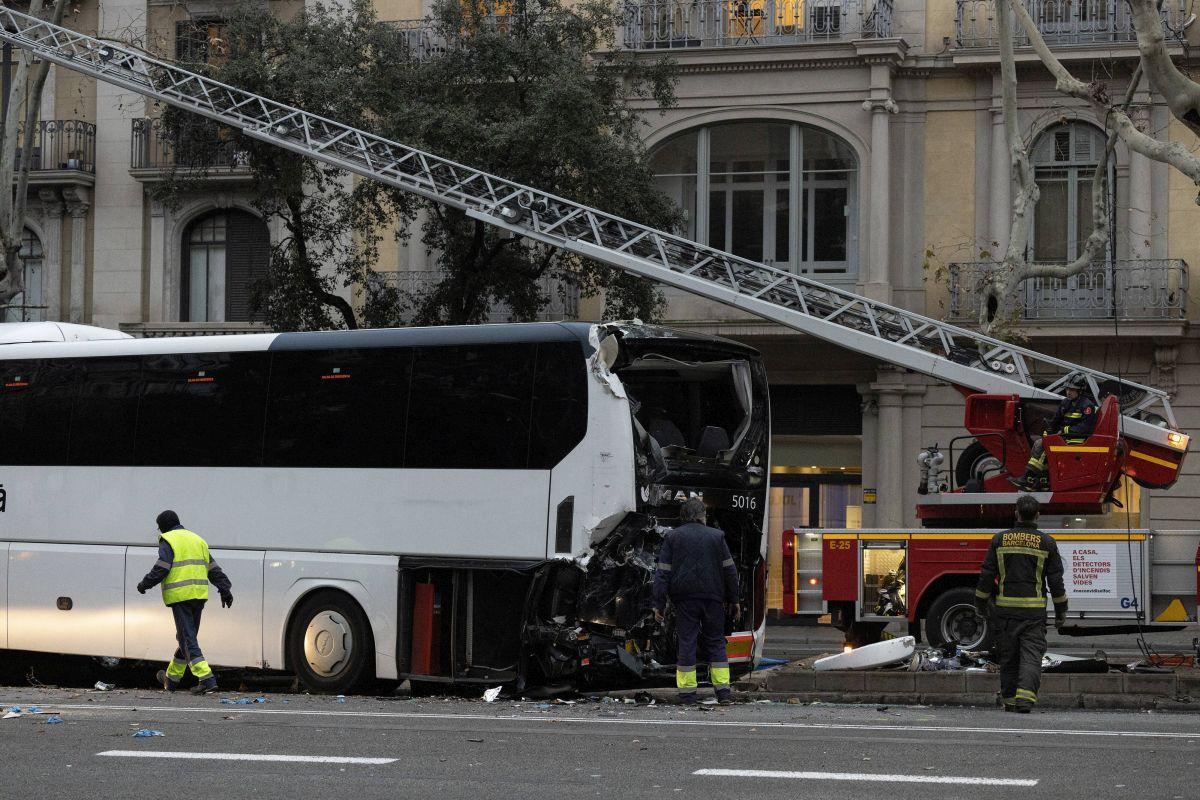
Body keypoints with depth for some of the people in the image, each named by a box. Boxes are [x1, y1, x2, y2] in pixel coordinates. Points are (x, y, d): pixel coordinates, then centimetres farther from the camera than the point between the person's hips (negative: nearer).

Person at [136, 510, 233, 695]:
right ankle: (172, 679, 29)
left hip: (180, 596, -8)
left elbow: (161, 569, -13)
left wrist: (144, 584, -1)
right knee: (187, 637, 16)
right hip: (199, 596, 8)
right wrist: (225, 590, 13)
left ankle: (206, 678, -19)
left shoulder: (168, 541, -3)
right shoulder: (197, 540, 19)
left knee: (188, 639, -8)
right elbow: (213, 569, 16)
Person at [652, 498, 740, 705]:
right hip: (713, 598, 1)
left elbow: (663, 572, -1)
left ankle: (687, 693, -1)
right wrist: (733, 600, 14)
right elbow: (730, 571, 7)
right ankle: (723, 690, 3)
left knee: (686, 641, 2)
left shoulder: (672, 537, 2)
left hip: (685, 598, -1)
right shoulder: (716, 536, 4)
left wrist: (659, 604, 0)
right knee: (715, 641, 8)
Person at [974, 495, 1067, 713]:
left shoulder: (1000, 540, 2)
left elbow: (987, 575, 3)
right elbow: (1055, 580, 1)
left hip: (1005, 608, 2)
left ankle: (1009, 700, 15)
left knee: (1008, 656, 11)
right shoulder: (1046, 543, -1)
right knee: (1031, 655, -4)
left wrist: (981, 603, 14)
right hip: (1034, 611, -2)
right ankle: (1025, 697, -20)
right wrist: (1061, 611, 10)